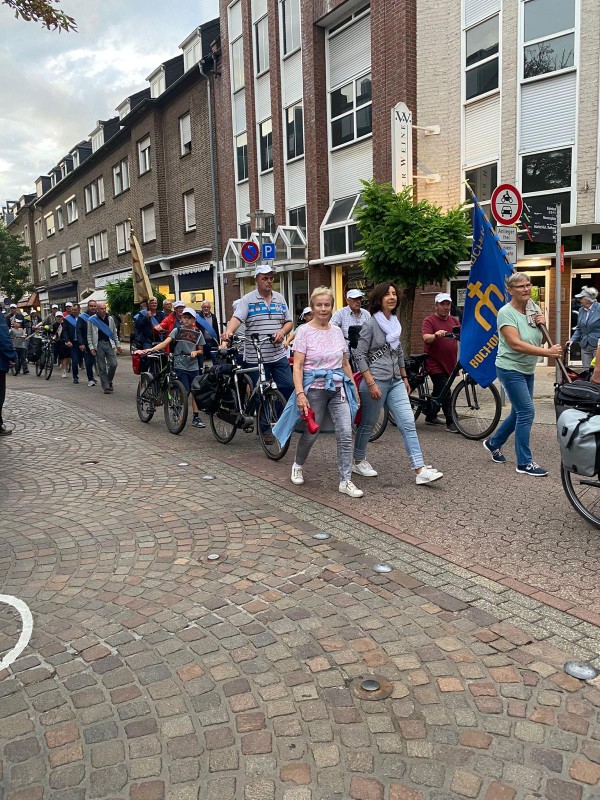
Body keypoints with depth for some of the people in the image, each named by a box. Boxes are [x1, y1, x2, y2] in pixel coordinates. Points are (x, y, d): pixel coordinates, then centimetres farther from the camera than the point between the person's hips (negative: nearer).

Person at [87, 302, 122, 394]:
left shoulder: (110, 319, 12)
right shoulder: (91, 320, 2)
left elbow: (114, 333, 18)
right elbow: (89, 335, 3)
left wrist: (118, 344, 13)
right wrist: (91, 347, -4)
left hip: (109, 344, 2)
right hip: (98, 345, -2)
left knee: (113, 364, -5)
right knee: (101, 367, 1)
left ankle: (109, 382, 18)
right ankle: (106, 387, 7)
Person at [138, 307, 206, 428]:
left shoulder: (198, 333, 6)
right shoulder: (177, 330, -1)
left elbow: (201, 350, 12)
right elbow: (165, 342, -13)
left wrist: (195, 352, -11)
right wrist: (151, 349, -26)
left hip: (194, 367, 3)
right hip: (180, 366, -3)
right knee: (185, 392, -9)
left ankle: (196, 418, 12)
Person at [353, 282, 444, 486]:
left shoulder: (396, 323, 12)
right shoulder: (370, 325, -9)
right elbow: (359, 355, -12)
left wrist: (404, 378, 21)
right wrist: (371, 383, -18)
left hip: (396, 381, 6)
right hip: (376, 382, -6)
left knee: (408, 423, -3)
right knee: (367, 424, 7)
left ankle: (420, 470, -6)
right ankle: (358, 462, 28)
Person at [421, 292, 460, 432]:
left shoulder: (454, 320, 14)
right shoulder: (429, 320, -7)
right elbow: (426, 338, -22)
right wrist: (436, 335, -42)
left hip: (449, 363, 7)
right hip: (435, 364, -7)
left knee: (439, 392, 17)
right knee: (445, 393, -11)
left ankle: (430, 417, 31)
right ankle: (450, 423, -6)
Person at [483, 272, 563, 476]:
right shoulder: (506, 312, -16)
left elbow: (540, 339, 18)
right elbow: (516, 344, -27)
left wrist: (543, 324, -4)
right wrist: (547, 352, -30)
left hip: (527, 370, 8)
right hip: (510, 369, -8)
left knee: (519, 413, 15)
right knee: (526, 412, -11)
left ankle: (493, 443, 35)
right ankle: (524, 463, -2)